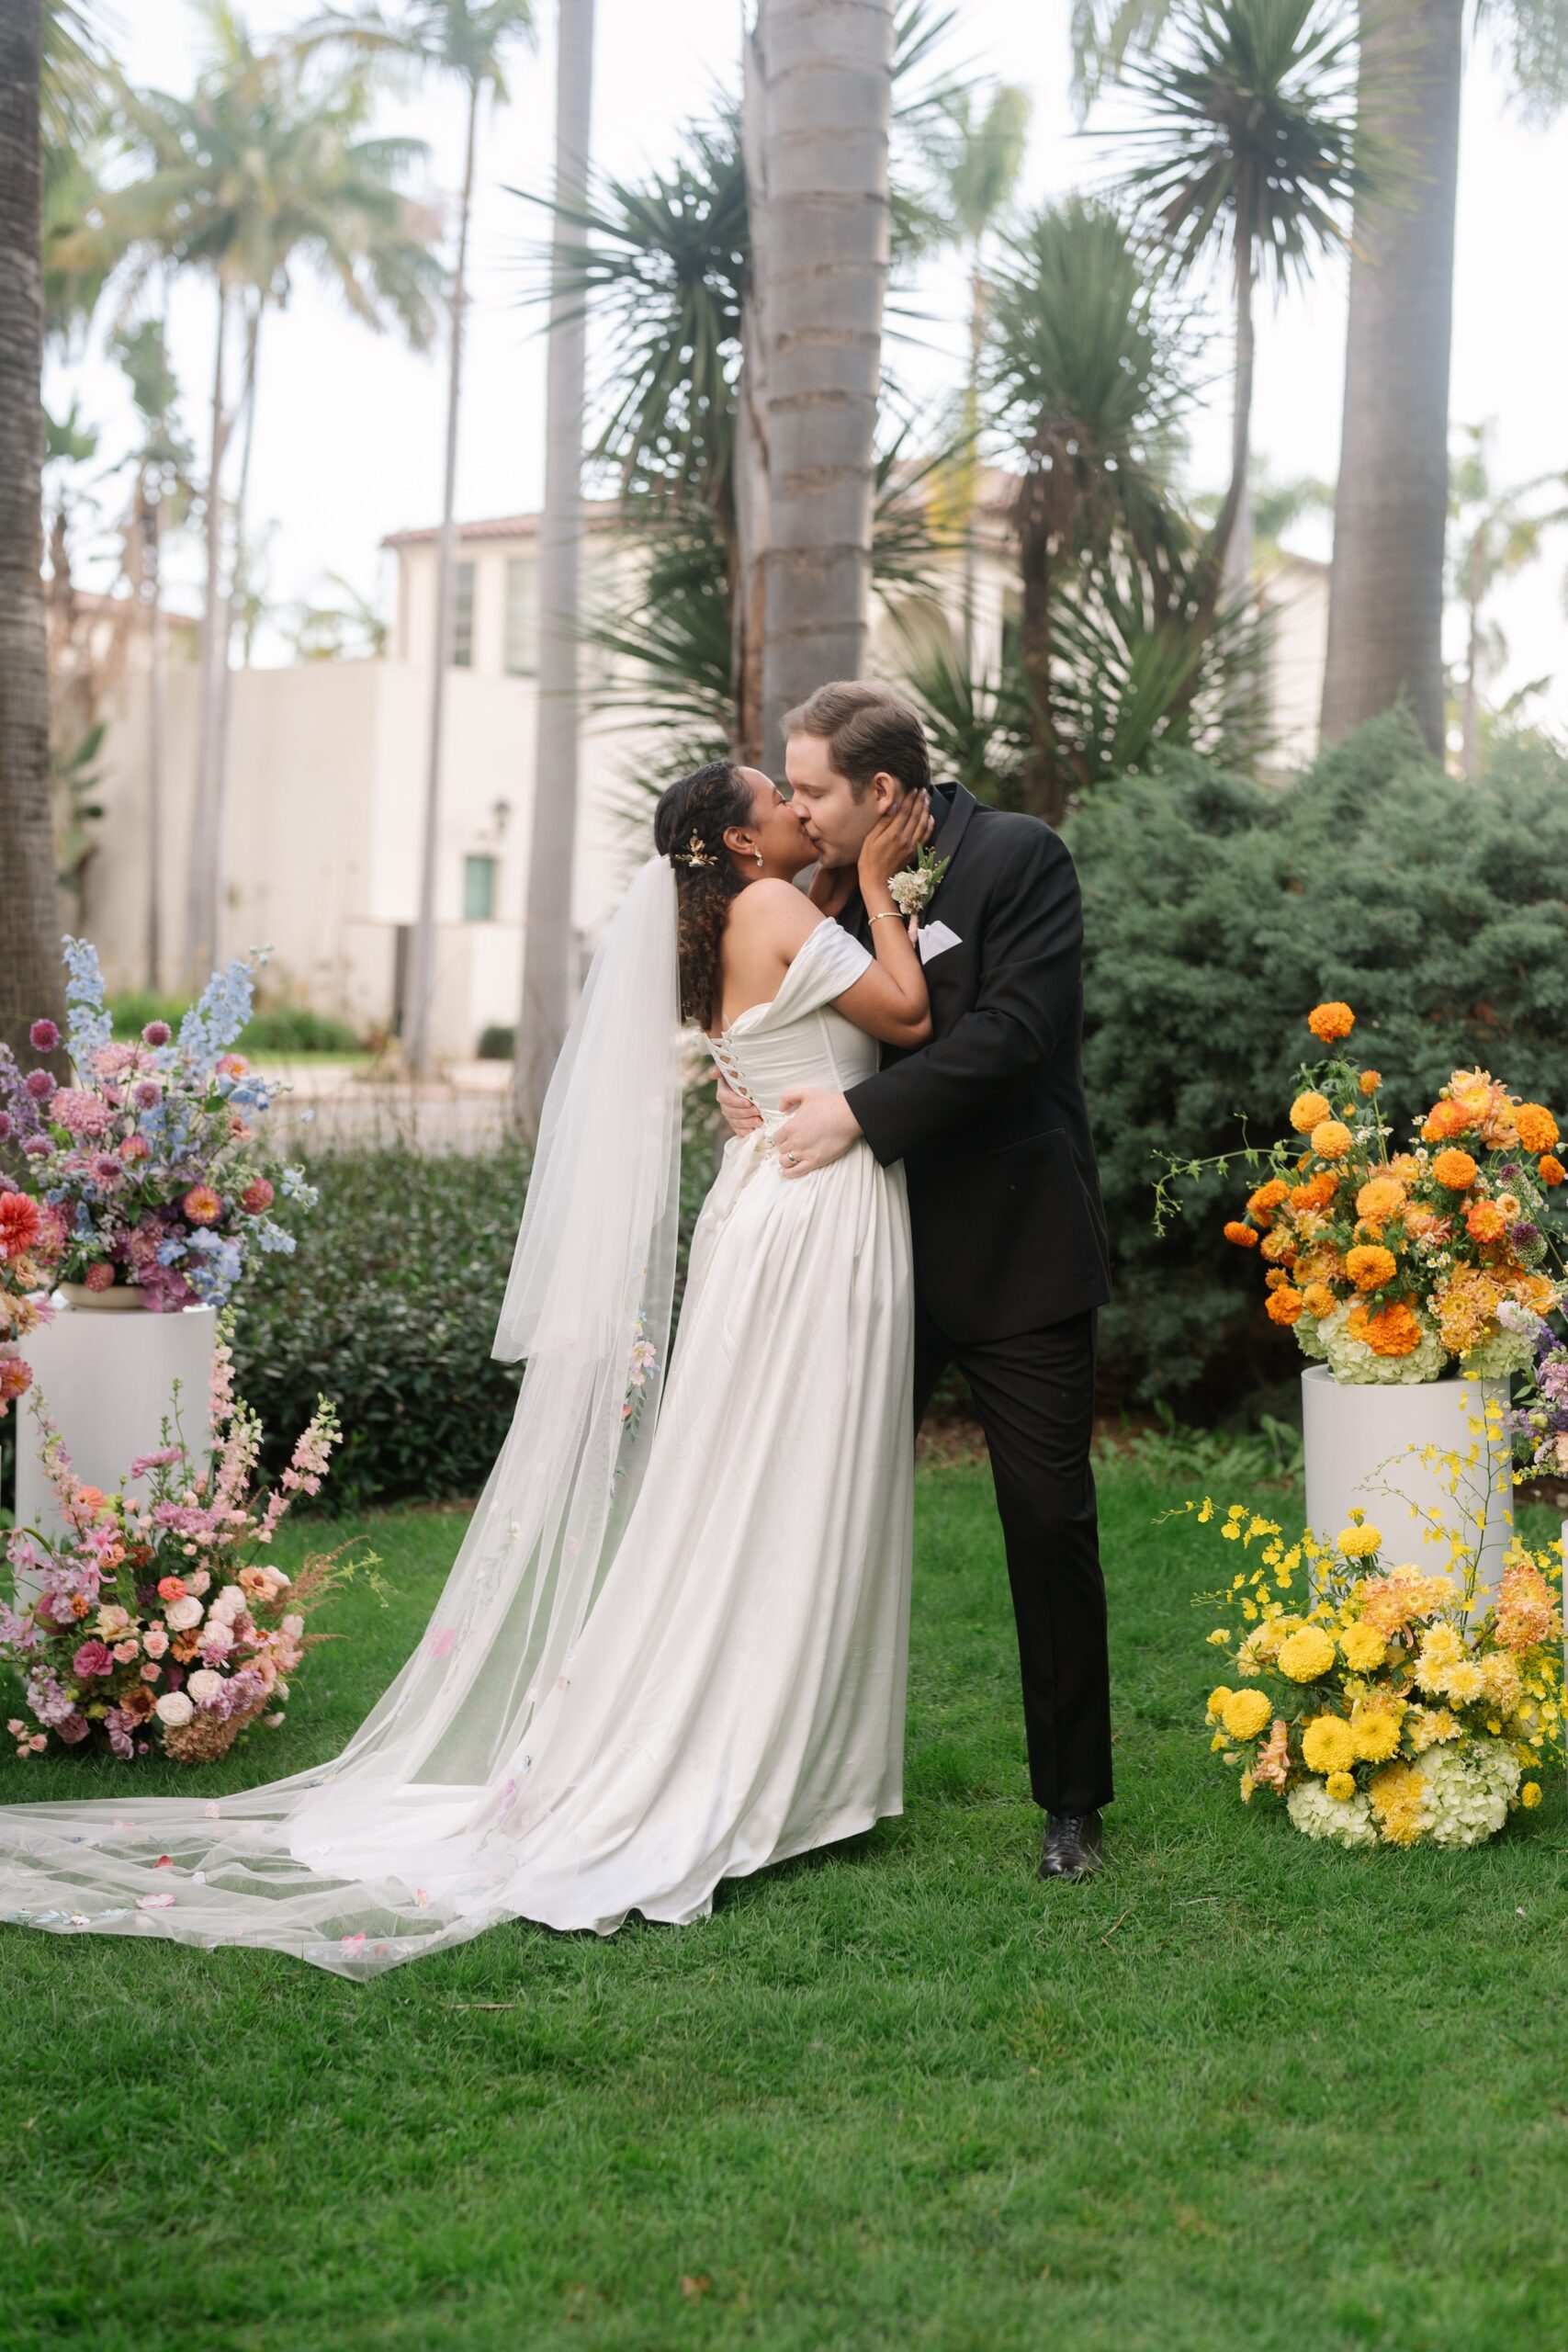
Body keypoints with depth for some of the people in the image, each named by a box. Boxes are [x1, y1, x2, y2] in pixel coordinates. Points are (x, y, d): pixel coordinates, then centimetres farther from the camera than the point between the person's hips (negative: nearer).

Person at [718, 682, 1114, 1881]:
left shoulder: (1020, 857, -10)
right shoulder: (839, 886, 7)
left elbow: (1014, 1026, -20)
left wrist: (858, 1112, -22)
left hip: (1014, 1251, -6)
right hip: (885, 1244, 6)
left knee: (1050, 1520, 0)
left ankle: (1074, 1803, 14)